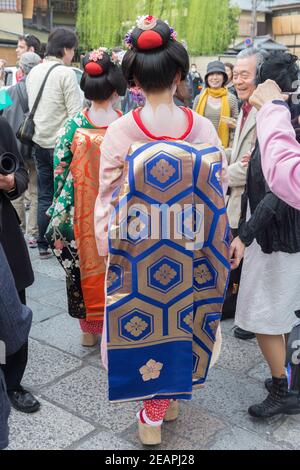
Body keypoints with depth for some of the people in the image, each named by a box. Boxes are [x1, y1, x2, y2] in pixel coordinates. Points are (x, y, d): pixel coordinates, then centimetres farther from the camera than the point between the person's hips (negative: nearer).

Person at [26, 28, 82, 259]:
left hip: (40, 142, 6)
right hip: (61, 143, -6)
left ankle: (44, 245, 19)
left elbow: (31, 108, 15)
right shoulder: (66, 73, -11)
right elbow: (75, 112, -15)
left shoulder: (34, 72, 10)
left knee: (45, 196, 12)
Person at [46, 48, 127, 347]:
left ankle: (90, 328, 29)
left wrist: (60, 215, 6)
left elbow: (61, 174, -4)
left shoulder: (73, 127, -8)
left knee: (86, 264, 15)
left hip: (84, 215, 1)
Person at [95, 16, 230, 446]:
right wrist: (214, 245, 10)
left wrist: (105, 242, 3)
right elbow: (219, 192, -2)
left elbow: (108, 196, -10)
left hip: (138, 252, -2)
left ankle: (153, 413, 29)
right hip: (188, 251, 2)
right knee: (179, 314, 21)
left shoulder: (120, 130, -15)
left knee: (144, 317, 15)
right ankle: (172, 396, 42)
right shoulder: (203, 128, -9)